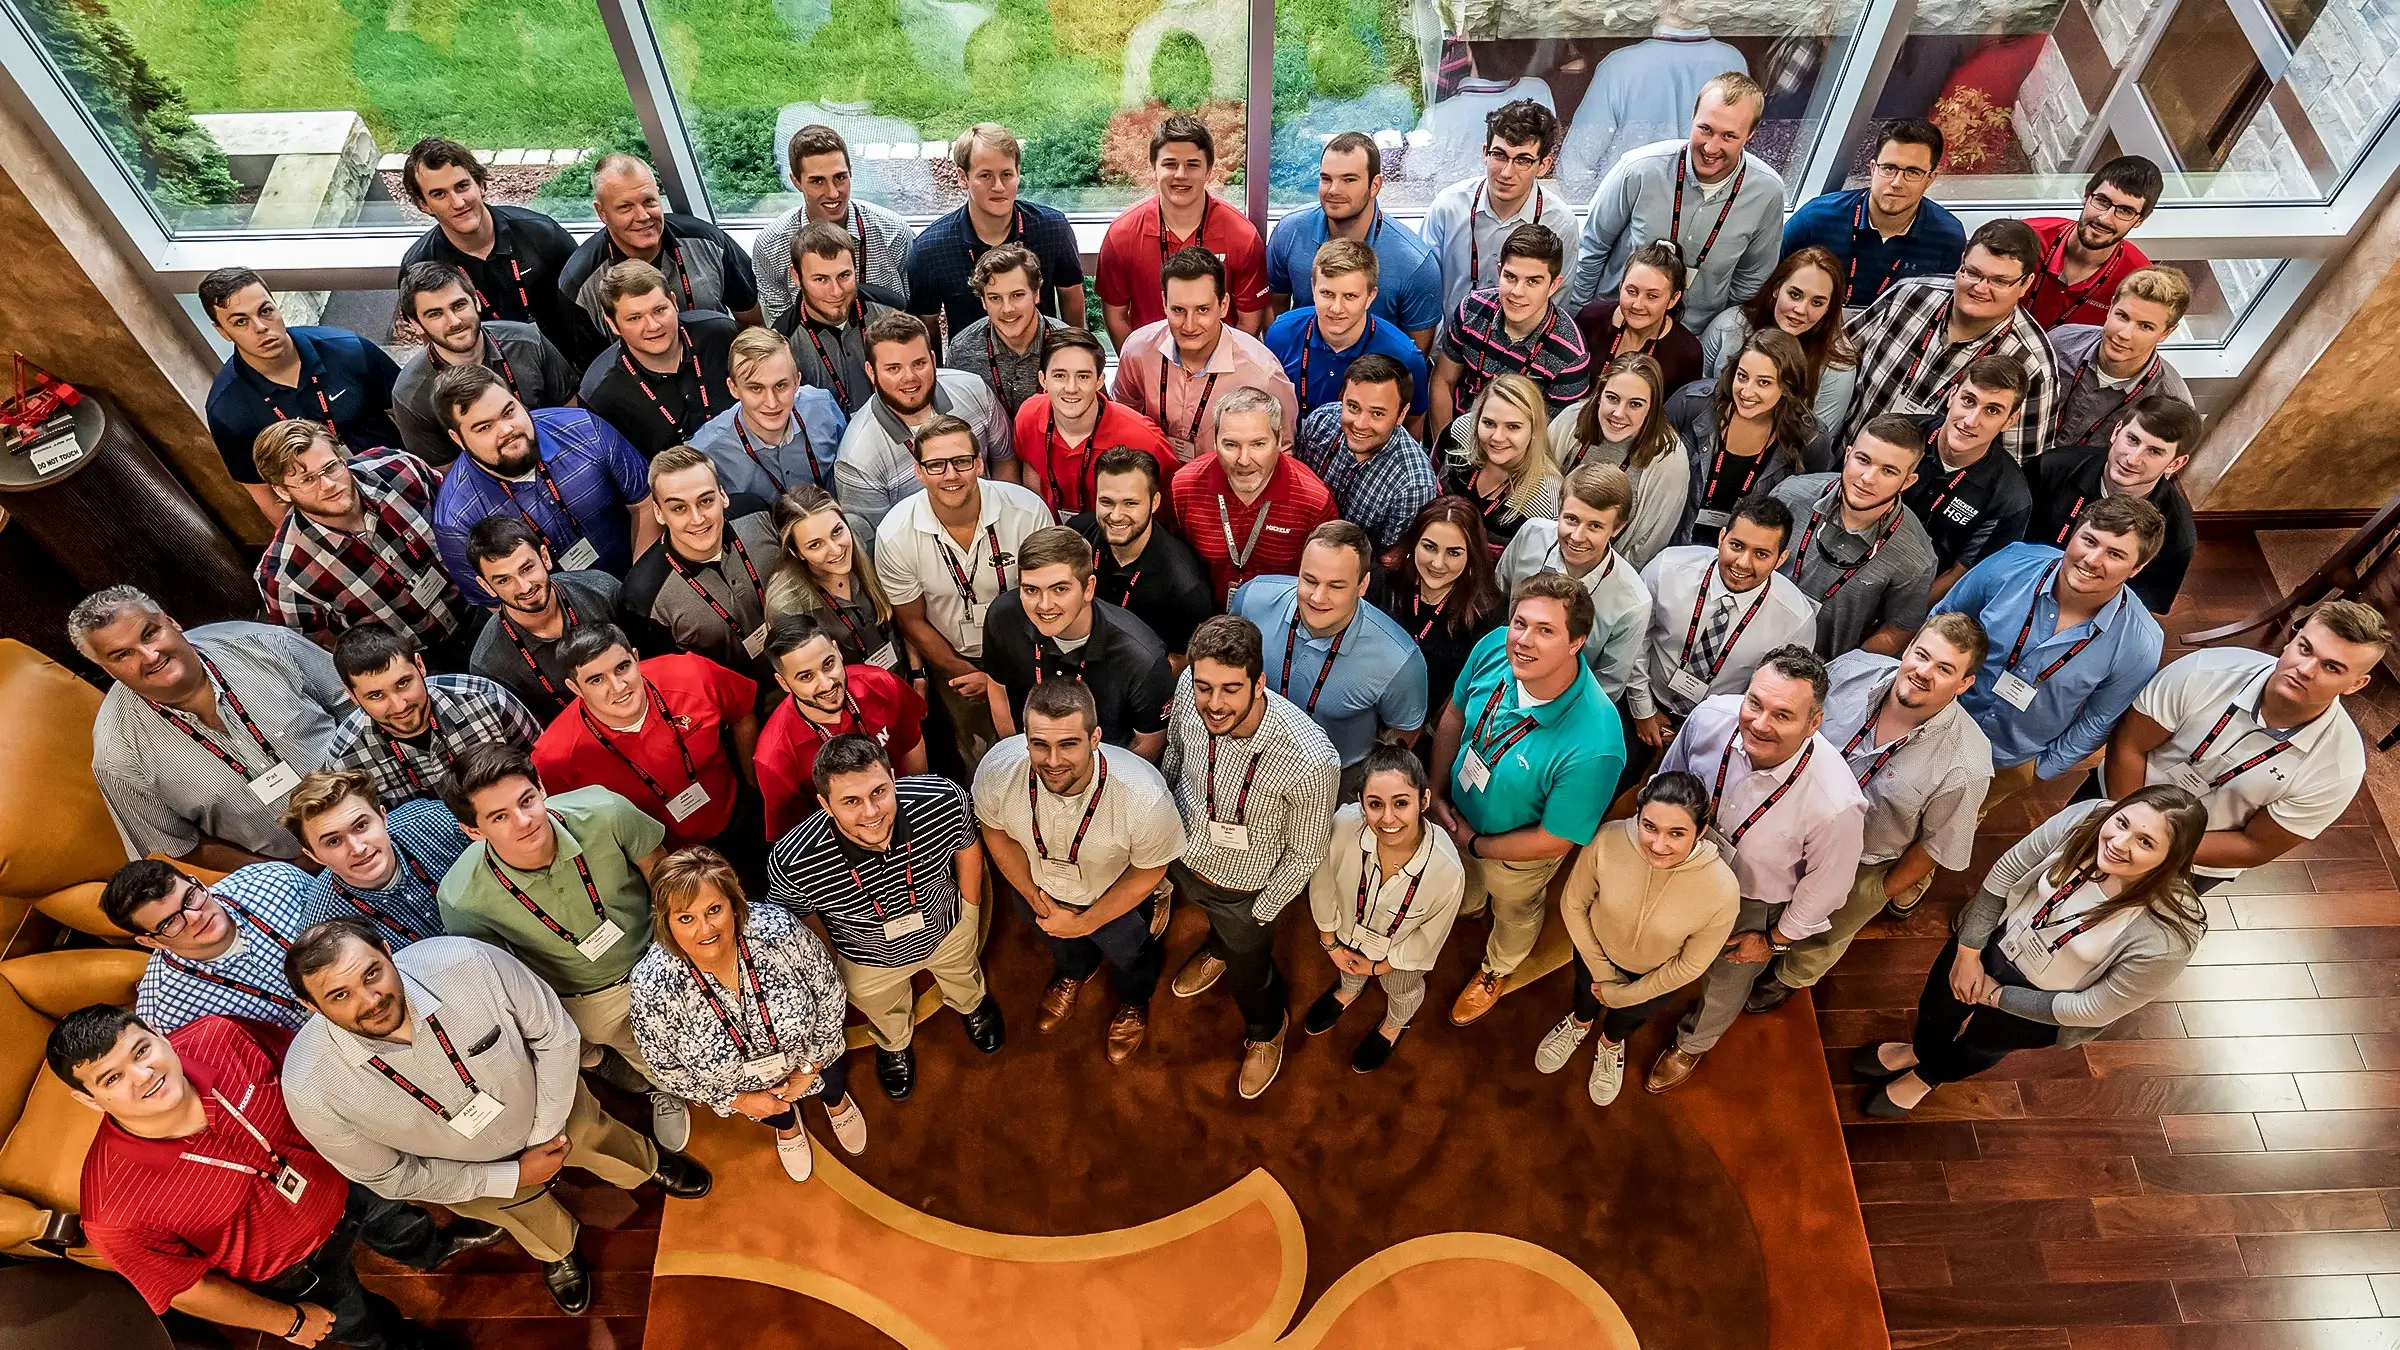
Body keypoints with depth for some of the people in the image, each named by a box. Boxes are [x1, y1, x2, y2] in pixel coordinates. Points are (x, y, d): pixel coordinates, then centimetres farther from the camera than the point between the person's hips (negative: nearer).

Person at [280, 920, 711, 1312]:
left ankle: (651, 1163, 65)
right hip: (471, 1171, 0)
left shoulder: (470, 964, -41)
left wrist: (546, 1132, -17)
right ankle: (558, 1254, 66)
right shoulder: (310, 1090, -39)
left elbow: (554, 1035, -21)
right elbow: (390, 1177, -20)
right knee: (539, 1230, 30)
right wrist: (512, 1176, -17)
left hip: (553, 1104, 0)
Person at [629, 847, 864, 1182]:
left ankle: (837, 1101, 68)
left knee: (832, 1086, 32)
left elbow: (829, 993, -19)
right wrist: (736, 1099, -12)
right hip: (738, 1085, 0)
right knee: (776, 1114, 30)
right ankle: (786, 1124, 67)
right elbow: (665, 1066, -18)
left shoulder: (779, 930, -38)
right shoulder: (652, 986, -37)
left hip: (807, 1054, 1)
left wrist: (810, 1067, -11)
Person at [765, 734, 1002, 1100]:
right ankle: (894, 1046, 72)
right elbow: (797, 921, -18)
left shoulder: (946, 801, -41)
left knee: (964, 980, 38)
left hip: (947, 928, 1)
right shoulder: (792, 864, -44)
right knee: (887, 1019, 35)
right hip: (870, 963, -1)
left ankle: (974, 1005, 75)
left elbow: (967, 844, -14)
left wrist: (971, 905, 2)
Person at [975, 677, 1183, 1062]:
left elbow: (1148, 870, -23)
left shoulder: (1145, 797, -45)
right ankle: (1074, 972, 72)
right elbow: (995, 829, -13)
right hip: (1039, 884, 2)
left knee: (1127, 954, 30)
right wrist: (1033, 894, -10)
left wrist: (1085, 923, -16)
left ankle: (1134, 1001, 67)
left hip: (1117, 896, -2)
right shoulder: (996, 770, -38)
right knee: (1056, 940, 36)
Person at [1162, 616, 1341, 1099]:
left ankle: (1267, 1028, 62)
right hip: (1182, 855, 3)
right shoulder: (1189, 690, -30)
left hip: (1244, 890, -3)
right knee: (1213, 917, 37)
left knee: (1248, 973, 27)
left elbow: (1304, 854, -21)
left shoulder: (1309, 762, -42)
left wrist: (1259, 914, -8)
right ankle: (1219, 949, 73)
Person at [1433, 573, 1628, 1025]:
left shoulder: (1594, 747, -45)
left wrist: (1475, 845, -17)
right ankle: (1467, 909, 73)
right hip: (1457, 813, 4)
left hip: (1517, 850, -3)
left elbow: (1554, 839, -28)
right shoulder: (1494, 648, -31)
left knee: (1514, 914, 32)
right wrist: (1436, 794, -9)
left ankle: (1495, 971, 65)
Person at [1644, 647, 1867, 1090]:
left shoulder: (1836, 804, -42)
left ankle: (1691, 1045, 62)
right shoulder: (1711, 717, -34)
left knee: (1724, 984, 28)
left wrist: (1776, 939, -5)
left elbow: (1825, 885, -20)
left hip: (1754, 905, -2)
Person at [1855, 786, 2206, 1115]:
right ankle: (1920, 1051, 50)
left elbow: (2095, 1009, -23)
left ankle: (1928, 1075, 50)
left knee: (1976, 1035, 13)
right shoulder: (2087, 818, -30)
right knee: (1936, 1007, 13)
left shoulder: (2168, 937, -37)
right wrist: (1968, 951, -9)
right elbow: (2006, 873, -14)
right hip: (2001, 936, 3)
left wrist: (1997, 996, -14)